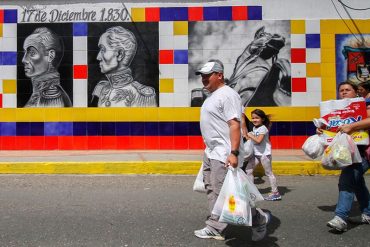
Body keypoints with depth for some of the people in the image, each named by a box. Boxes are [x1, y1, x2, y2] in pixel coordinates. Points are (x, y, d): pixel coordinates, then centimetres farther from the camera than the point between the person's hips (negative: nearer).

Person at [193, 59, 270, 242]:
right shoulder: (212, 96, 16)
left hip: (223, 154, -10)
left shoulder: (227, 95, -14)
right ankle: (215, 228, 22)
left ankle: (259, 219, 9)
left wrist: (234, 153, -28)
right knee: (212, 191, 12)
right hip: (210, 152, 10)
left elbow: (235, 125, -22)